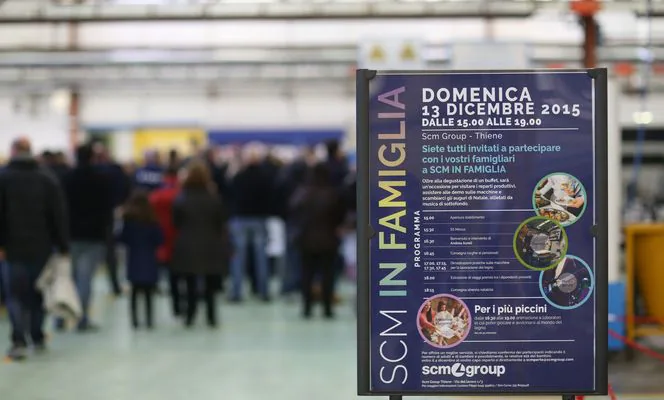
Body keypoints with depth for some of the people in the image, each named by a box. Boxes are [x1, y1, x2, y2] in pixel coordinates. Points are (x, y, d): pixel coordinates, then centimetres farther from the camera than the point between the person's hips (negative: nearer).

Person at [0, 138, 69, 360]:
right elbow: (59, 215, 0)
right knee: (37, 293, 16)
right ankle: (37, 338, 22)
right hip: (41, 247, 2)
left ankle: (19, 341, -13)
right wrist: (63, 246, 4)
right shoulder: (48, 179, 1)